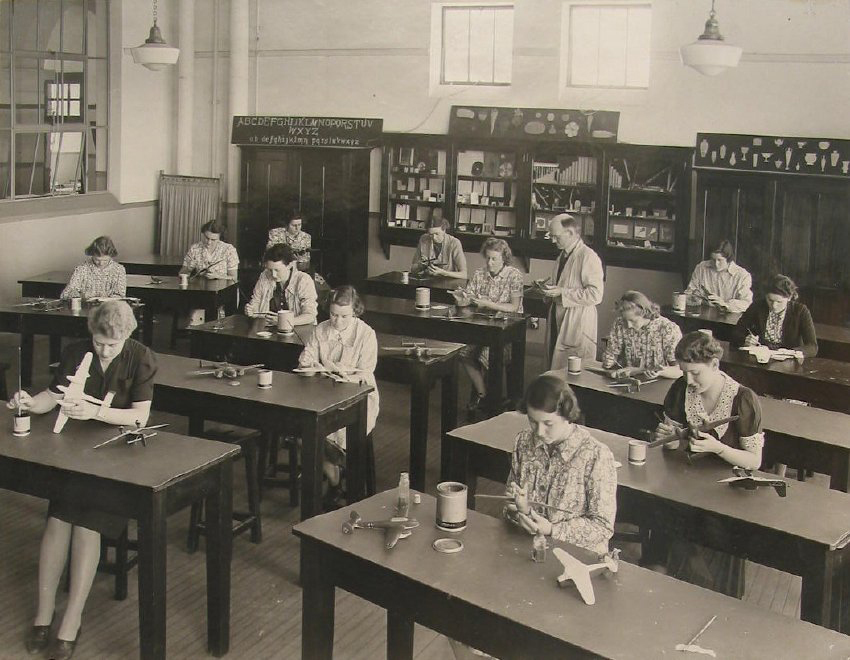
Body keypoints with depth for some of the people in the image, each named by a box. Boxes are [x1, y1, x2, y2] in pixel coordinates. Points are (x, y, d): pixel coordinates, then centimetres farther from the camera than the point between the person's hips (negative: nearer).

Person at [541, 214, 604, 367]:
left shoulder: (588, 257, -13)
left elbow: (596, 295, -20)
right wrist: (550, 289, 7)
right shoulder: (563, 256, 15)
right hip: (558, 323, 9)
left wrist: (562, 293, -21)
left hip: (577, 328, -8)